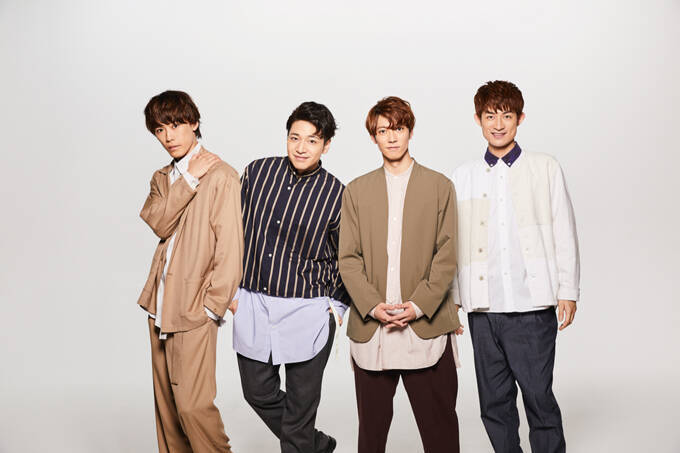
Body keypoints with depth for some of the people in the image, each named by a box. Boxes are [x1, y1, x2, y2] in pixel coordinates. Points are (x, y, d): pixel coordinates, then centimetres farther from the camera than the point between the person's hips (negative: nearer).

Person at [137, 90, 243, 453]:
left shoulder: (220, 175, -7)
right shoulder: (162, 178, 16)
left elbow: (229, 247, -12)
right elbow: (159, 223, -4)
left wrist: (213, 305, -15)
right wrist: (190, 178, -10)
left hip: (194, 309, -7)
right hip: (161, 304, 7)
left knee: (192, 403, -10)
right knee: (165, 404, 13)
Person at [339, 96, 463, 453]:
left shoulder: (439, 186, 8)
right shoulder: (356, 191, 12)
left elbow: (446, 255, 1)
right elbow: (348, 258, 6)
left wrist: (419, 304, -10)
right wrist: (372, 305, -8)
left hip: (427, 326, -1)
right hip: (370, 329, 2)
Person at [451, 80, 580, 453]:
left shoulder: (545, 168, 7)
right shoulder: (463, 177, 12)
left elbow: (564, 233, 6)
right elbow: (453, 242, 12)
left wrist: (568, 291, 1)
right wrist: (451, 299, 9)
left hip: (532, 305, -2)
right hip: (482, 308, 3)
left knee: (539, 398, -3)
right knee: (494, 404, 8)